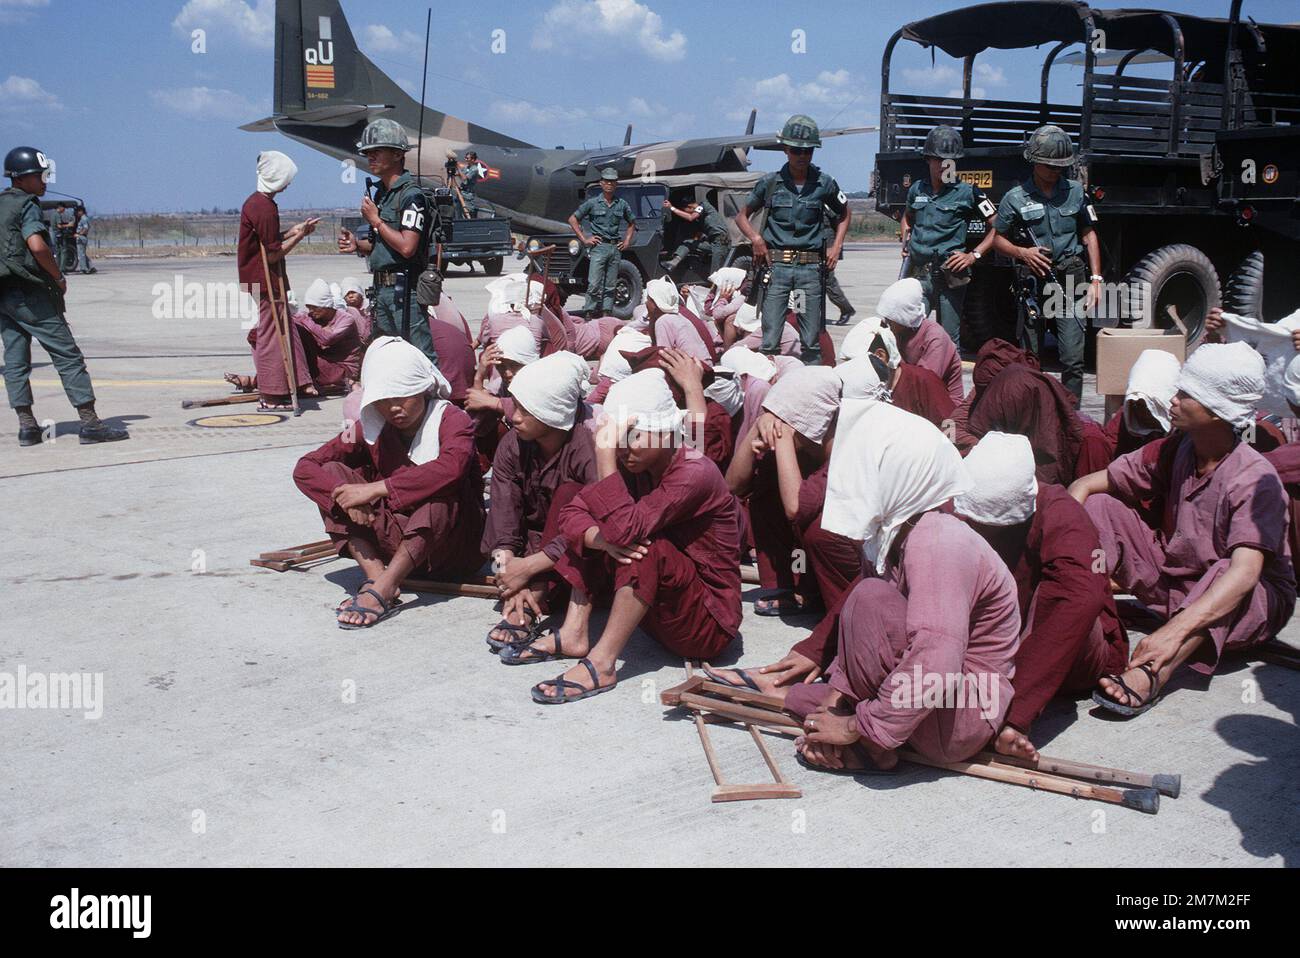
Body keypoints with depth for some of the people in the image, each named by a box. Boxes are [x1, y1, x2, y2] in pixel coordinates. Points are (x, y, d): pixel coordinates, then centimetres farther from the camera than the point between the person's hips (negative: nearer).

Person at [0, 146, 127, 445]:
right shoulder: (27, 205, -8)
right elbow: (37, 246, -22)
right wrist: (59, 277, -9)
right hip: (29, 293, -8)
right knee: (68, 355, -6)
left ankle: (27, 426, 9)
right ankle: (90, 423, -8)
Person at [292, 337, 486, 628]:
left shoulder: (451, 421, -10)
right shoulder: (372, 429, 2)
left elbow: (451, 466, -34)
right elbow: (305, 467, -6)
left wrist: (374, 489, -34)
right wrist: (348, 498, -26)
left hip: (454, 547, -4)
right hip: (396, 540, 4)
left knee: (441, 487, -33)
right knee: (332, 472, -10)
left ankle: (381, 589, -39)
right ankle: (377, 577, -27)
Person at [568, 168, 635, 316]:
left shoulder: (622, 204, 11)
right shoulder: (592, 203, 1)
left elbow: (631, 223, 26)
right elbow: (572, 220, 5)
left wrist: (627, 241, 14)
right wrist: (584, 239, -1)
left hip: (616, 248, 4)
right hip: (599, 246, -3)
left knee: (610, 286, 5)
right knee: (594, 284, -10)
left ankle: (606, 315, 9)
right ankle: (589, 315, -7)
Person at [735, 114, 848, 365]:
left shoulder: (824, 183, 6)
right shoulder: (770, 183, 4)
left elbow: (843, 214, 22)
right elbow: (742, 216, 15)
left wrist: (836, 246, 9)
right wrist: (755, 239, -3)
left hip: (811, 267, 1)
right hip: (776, 266, 0)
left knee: (811, 342, 3)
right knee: (770, 341, -3)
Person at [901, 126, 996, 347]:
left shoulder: (968, 193, -2)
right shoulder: (917, 189, 10)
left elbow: (996, 227, 3)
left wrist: (974, 255, -6)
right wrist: (906, 240, 15)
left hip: (950, 276, -3)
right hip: (918, 273, 3)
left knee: (949, 339, 2)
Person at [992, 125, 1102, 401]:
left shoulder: (1076, 192, 7)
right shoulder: (1015, 198, 0)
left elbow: (1089, 235, 12)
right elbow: (998, 239, 8)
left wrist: (1095, 279, 5)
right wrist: (1023, 252, -12)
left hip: (1072, 284, 1)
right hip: (1033, 283, -1)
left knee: (1073, 359, -7)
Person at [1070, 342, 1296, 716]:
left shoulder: (1256, 479, -25)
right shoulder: (1173, 450, -7)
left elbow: (1243, 574, -39)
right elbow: (1087, 484, -4)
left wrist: (1175, 632, -52)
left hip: (1252, 603, -6)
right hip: (1173, 582, 6)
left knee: (1227, 572, -40)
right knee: (1100, 506, -9)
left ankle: (1151, 674, -57)